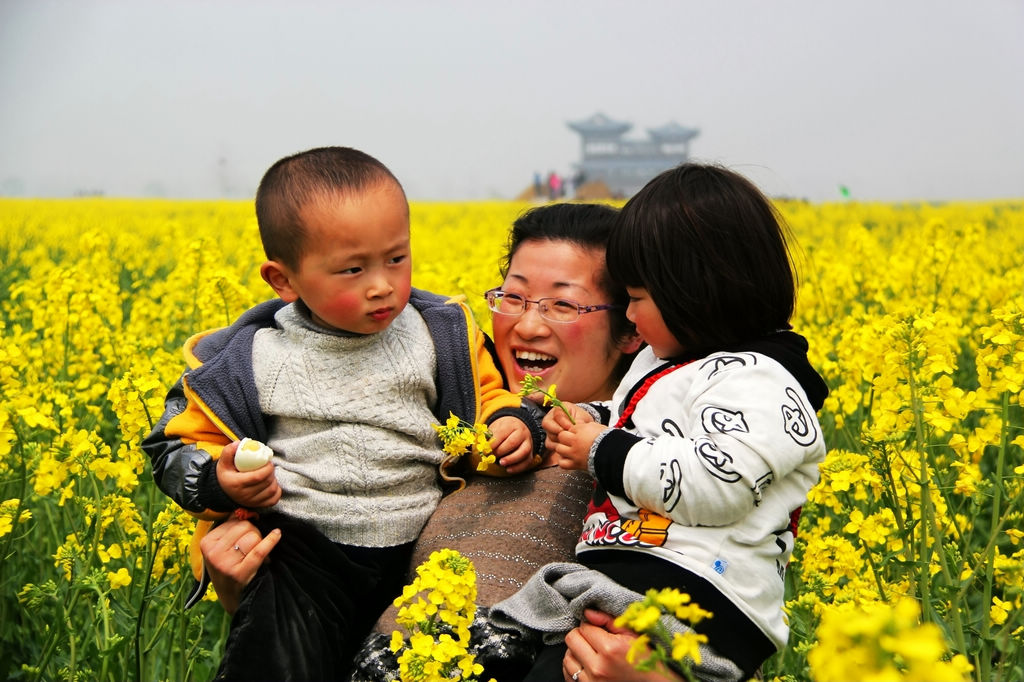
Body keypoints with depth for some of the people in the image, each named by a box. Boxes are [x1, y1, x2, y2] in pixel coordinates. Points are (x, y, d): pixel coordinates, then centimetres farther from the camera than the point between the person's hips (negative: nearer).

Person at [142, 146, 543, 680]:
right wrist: (219, 483, -11)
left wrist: (511, 424, -1)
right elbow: (180, 445, 9)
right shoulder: (247, 362, -3)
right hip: (303, 547, -3)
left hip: (420, 540, 3)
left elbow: (488, 395, 20)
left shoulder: (440, 336, 3)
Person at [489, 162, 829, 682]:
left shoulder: (755, 381, -7)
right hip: (613, 577, 9)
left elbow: (710, 486, -22)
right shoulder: (661, 362, 23)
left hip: (697, 592, -9)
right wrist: (585, 422, 17)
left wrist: (603, 451, -10)